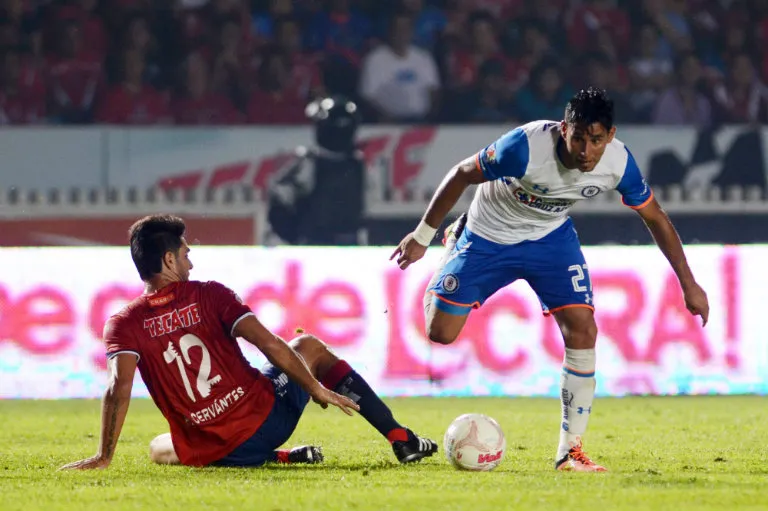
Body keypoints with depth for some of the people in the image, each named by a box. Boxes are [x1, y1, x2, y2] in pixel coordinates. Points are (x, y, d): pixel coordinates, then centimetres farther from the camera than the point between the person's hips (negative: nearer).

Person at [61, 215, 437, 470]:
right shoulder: (209, 295, -4)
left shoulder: (124, 325, -6)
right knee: (310, 347, 29)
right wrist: (317, 389, -1)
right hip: (271, 414, 1)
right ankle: (402, 440, 29)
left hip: (215, 452, -1)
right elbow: (268, 344, -9)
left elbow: (119, 389, -18)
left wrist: (104, 457, -15)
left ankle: (278, 457, 13)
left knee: (159, 449, 36)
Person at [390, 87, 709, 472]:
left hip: (551, 238, 2)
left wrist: (689, 285, -4)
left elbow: (654, 216, -7)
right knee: (441, 333, -2)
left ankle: (569, 451, -5)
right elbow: (462, 174, -21)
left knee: (582, 329, -15)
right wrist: (422, 235, -16)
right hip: (488, 238, -2)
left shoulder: (618, 162, -23)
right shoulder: (526, 147, -36)